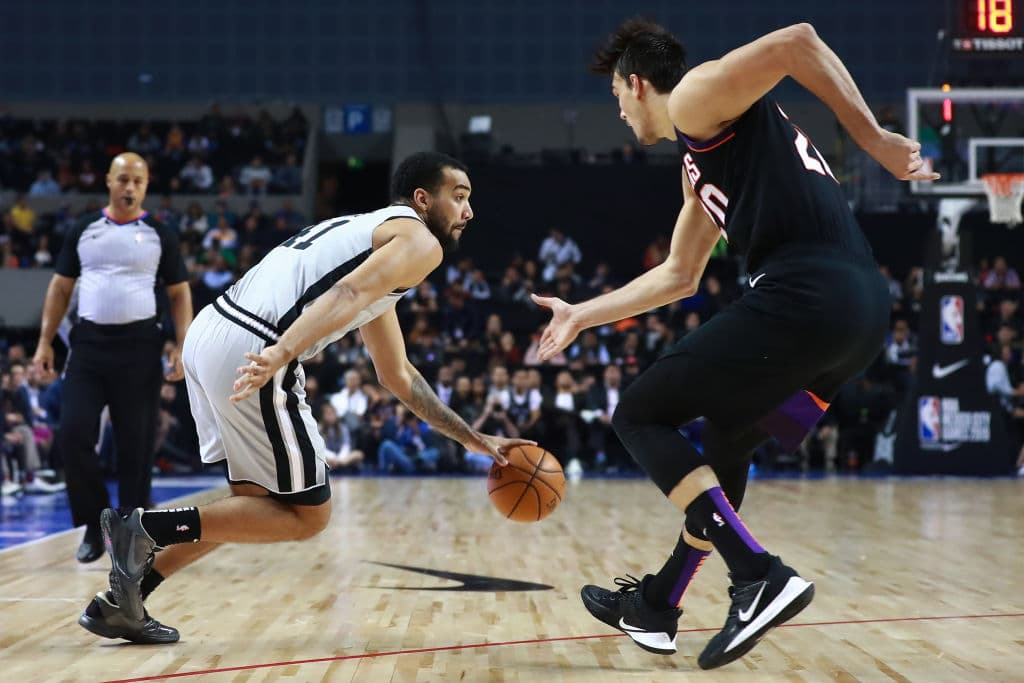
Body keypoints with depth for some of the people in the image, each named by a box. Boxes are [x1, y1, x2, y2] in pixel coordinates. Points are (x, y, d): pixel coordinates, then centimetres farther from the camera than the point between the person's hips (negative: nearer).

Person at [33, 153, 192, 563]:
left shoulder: (160, 235, 3)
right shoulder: (84, 230, 8)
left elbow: (179, 295, 5)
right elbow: (60, 288, 12)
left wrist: (182, 348, -5)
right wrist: (45, 341, 3)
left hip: (140, 345, -2)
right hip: (89, 343, 2)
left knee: (136, 446, 0)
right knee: (73, 435, -8)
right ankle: (95, 523, 9)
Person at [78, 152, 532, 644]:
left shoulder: (372, 231, 33)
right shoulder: (419, 242, 4)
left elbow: (398, 376, 37)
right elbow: (348, 294, -17)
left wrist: (474, 440, 38)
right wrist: (281, 354, -32)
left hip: (210, 330, 9)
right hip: (250, 351, -9)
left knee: (259, 502, 22)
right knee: (307, 515, 4)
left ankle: (121, 602, 19)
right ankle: (145, 527, -6)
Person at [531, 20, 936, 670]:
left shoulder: (695, 99, 2)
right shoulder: (700, 163, 31)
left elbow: (798, 41, -14)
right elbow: (678, 276, 41)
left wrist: (876, 140, -11)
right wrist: (584, 314, 45)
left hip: (804, 294, -10)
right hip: (864, 306, 10)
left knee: (640, 414, 2)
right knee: (727, 438, 28)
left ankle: (760, 576, -11)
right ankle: (659, 604, 36)